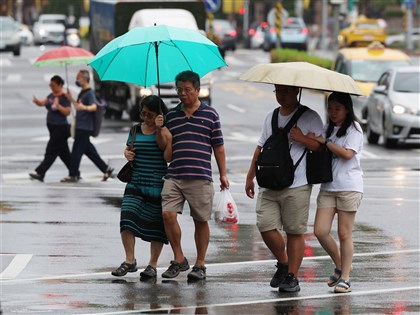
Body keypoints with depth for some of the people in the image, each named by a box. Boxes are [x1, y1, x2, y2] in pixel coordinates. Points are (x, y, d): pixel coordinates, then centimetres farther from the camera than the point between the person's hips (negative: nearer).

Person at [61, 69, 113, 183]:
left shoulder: (89, 93, -13)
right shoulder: (82, 92, 17)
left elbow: (94, 107, -29)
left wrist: (84, 107, -48)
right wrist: (71, 99, 20)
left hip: (85, 127, -10)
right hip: (80, 126, 10)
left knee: (76, 151, -7)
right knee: (89, 150, 13)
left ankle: (73, 175, -4)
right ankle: (106, 169, 17)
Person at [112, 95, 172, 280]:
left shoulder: (165, 132, -4)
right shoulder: (136, 130, 10)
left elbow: (168, 155, -19)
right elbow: (128, 148, 25)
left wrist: (159, 130, -24)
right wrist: (127, 154, 1)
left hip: (158, 186, -4)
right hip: (136, 184, 4)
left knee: (156, 225, 3)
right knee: (127, 219, -13)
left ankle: (153, 265, 12)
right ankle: (130, 261, -4)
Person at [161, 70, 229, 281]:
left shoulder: (210, 114, 6)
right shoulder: (171, 116, 13)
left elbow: (218, 146, 7)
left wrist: (223, 174, 5)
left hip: (200, 177, -2)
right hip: (174, 177, 2)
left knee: (201, 221, 4)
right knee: (168, 214, -13)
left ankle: (200, 265, 16)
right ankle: (179, 259, 1)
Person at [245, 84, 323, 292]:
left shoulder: (310, 118, 1)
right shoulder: (270, 117, 17)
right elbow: (261, 147, 21)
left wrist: (301, 139, -17)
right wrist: (250, 176, 18)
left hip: (297, 186, -5)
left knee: (295, 232, -3)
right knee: (266, 227, -6)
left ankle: (292, 276, 5)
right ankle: (283, 263, 17)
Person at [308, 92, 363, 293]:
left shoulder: (353, 129, -3)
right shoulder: (328, 129, 17)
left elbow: (348, 154, -15)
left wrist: (324, 142, -14)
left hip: (349, 187, -6)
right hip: (328, 186, 6)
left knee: (344, 234, -2)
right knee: (320, 231, -4)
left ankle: (345, 277, 5)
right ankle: (340, 266, 17)